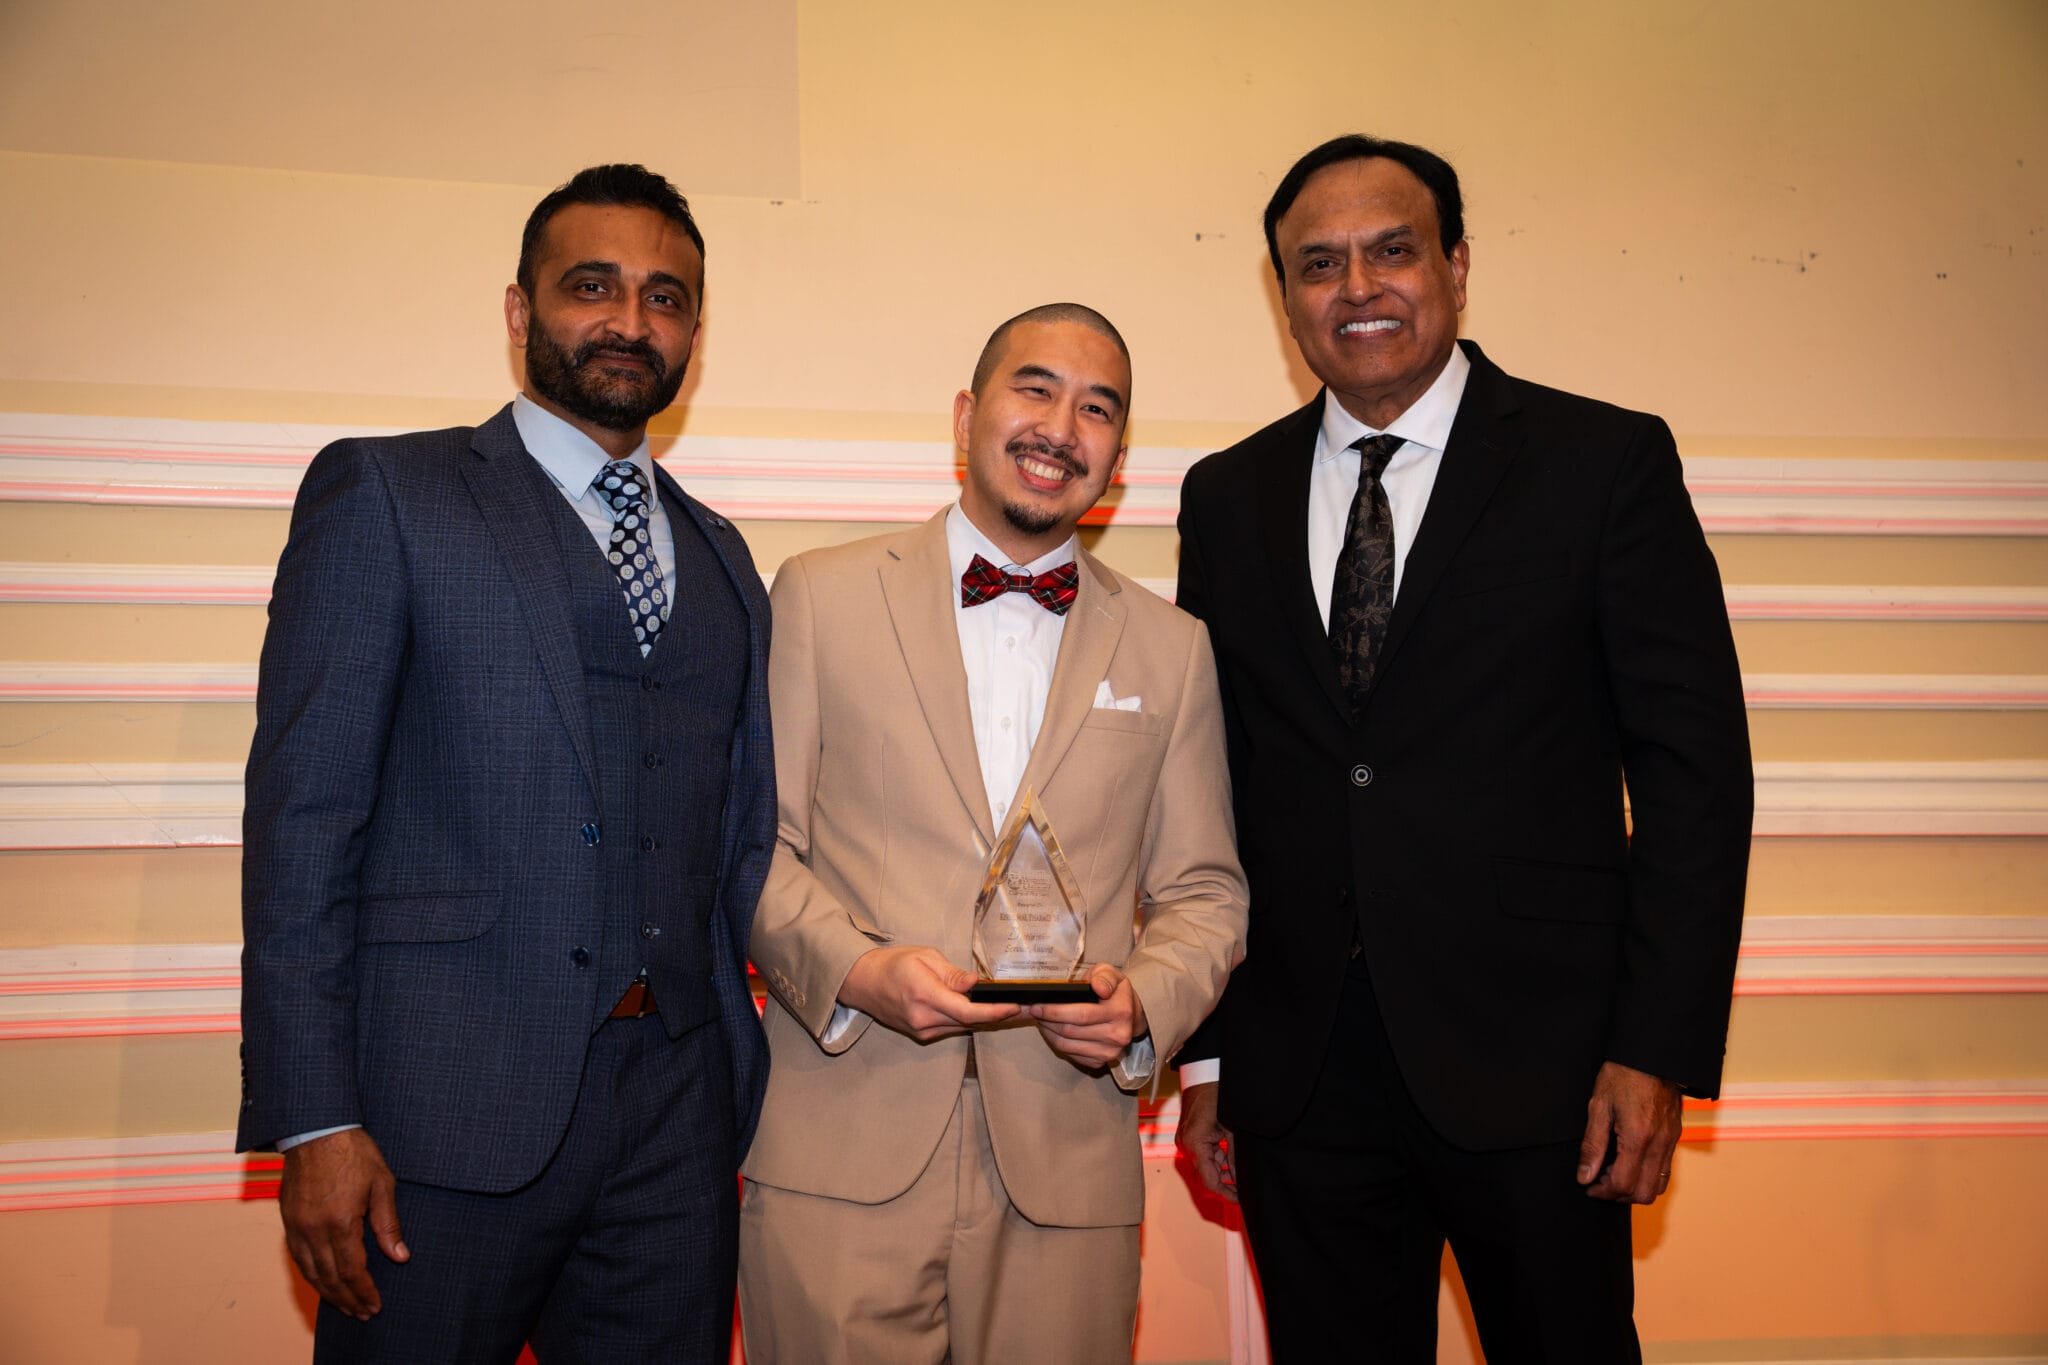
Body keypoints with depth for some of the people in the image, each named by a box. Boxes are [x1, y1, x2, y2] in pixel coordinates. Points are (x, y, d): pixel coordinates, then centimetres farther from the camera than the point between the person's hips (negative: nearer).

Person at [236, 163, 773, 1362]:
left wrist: (752, 1084, 10)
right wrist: (314, 1121, -12)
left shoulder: (722, 558, 15)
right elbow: (303, 813, -6)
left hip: (678, 1120, 5)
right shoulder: (384, 493, 1)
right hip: (446, 1111, -4)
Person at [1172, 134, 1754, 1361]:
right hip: (1298, 1075, 3)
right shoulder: (1228, 498, 7)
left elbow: (1696, 766, -4)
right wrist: (1204, 1052, 6)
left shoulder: (1607, 463, -2)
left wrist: (1659, 1049, -10)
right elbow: (1211, 786, 8)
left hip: (1536, 1063, -2)